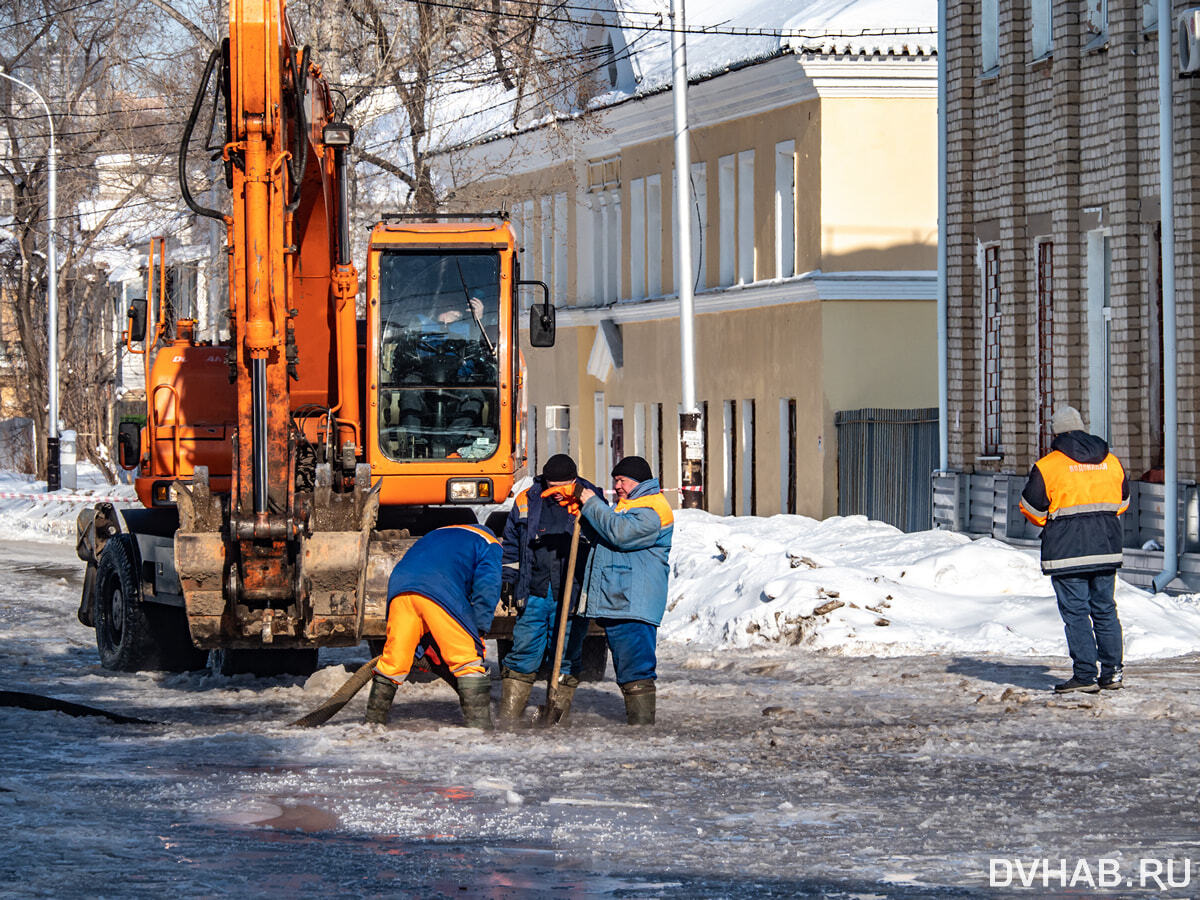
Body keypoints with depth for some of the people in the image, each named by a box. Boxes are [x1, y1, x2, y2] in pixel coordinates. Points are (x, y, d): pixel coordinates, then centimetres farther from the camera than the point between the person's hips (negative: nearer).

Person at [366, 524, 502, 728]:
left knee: (394, 658, 15)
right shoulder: (490, 545, 24)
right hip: (441, 593, -5)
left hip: (399, 587, 6)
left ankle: (373, 720, 22)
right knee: (468, 658, 0)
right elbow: (486, 586, 4)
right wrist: (478, 630, 1)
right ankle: (479, 725, -5)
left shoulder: (437, 534, 42)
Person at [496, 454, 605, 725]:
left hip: (572, 596, -1)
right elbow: (512, 543, 16)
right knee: (523, 652, 1)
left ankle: (556, 714, 10)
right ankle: (507, 715, 6)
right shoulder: (527, 501, 6)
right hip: (534, 594, 1)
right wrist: (509, 580, 13)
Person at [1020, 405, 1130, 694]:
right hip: (1107, 549, 5)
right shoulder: (1110, 461, 8)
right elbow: (1122, 502, 18)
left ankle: (1085, 675, -4)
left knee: (1076, 612, -2)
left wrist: (1046, 523, 18)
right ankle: (1112, 672, 14)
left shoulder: (1048, 466, -8)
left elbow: (1033, 508, -3)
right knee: (1105, 610, 13)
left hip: (1067, 550, -5)